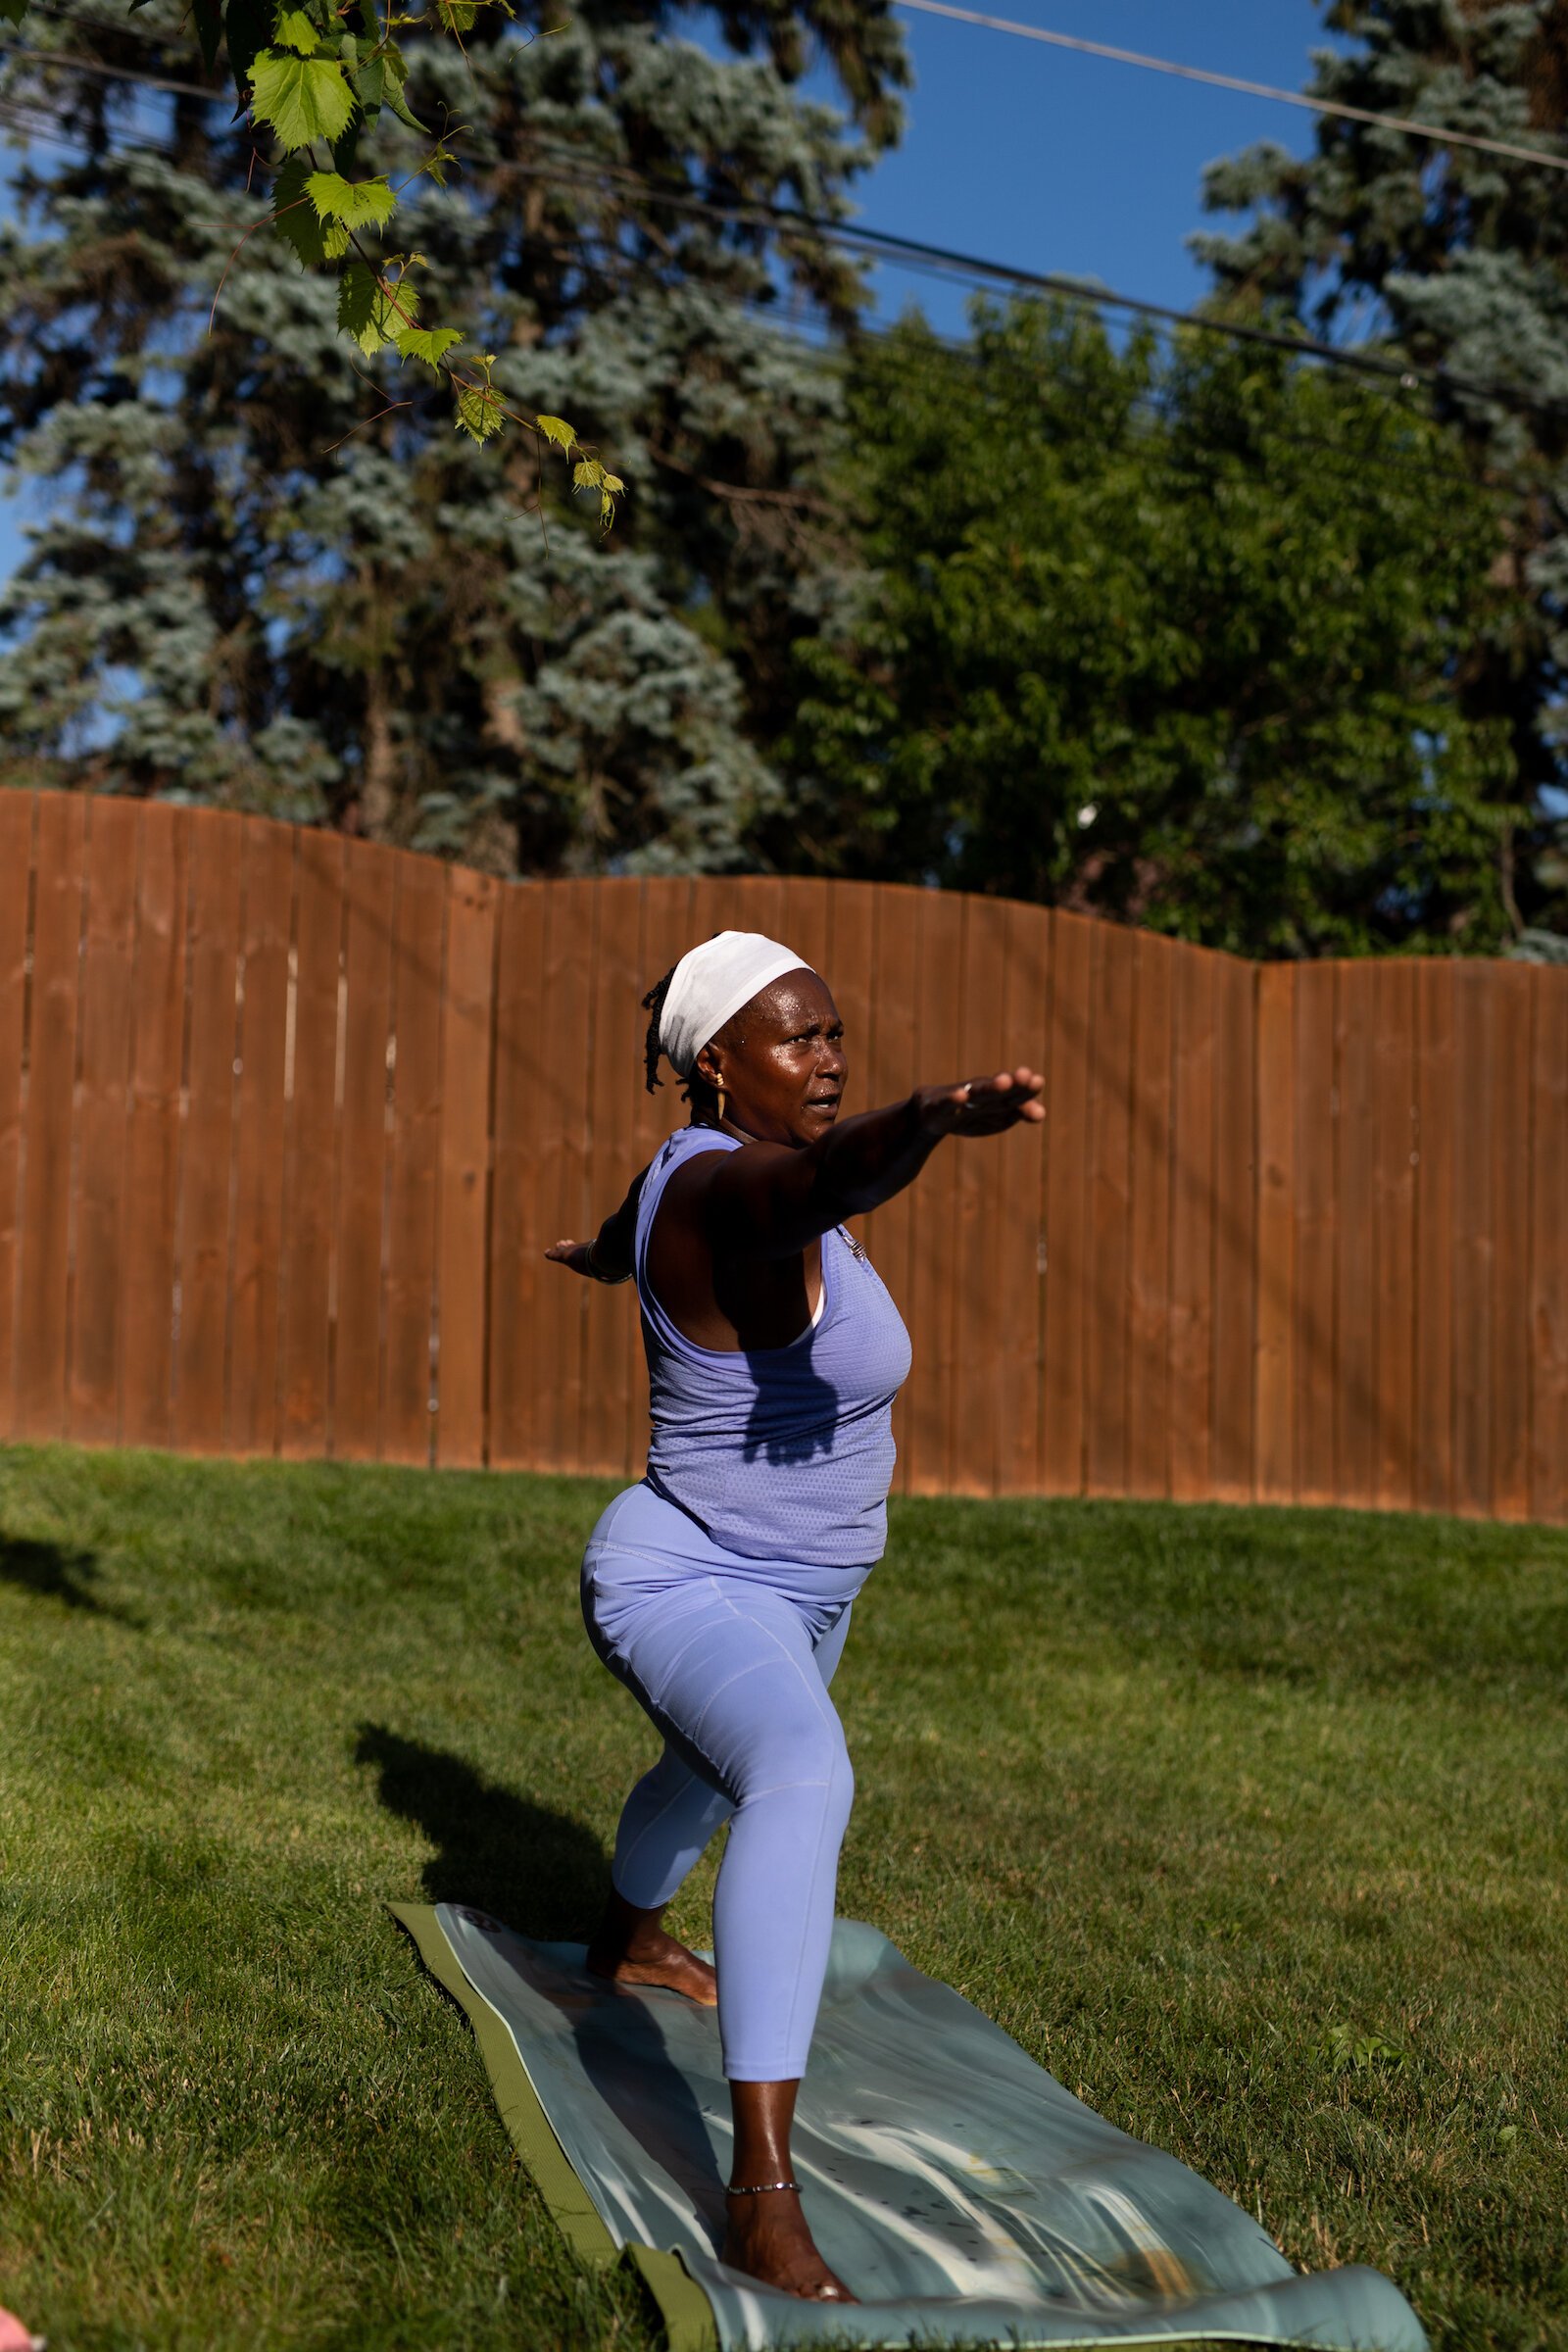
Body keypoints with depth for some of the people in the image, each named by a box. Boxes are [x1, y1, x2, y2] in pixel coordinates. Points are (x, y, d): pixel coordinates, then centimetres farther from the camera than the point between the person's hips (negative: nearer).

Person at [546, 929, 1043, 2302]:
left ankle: (624, 1941, 70)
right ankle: (764, 2194, -45)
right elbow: (836, 1177, -54)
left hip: (792, 1595, 11)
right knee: (804, 1777, -38)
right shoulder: (733, 1190, -29)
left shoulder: (712, 1162, -1)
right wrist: (937, 1118, -74)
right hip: (690, 1590, -11)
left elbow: (644, 1211, 24)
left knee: (713, 1770, 37)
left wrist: (614, 1253, 47)